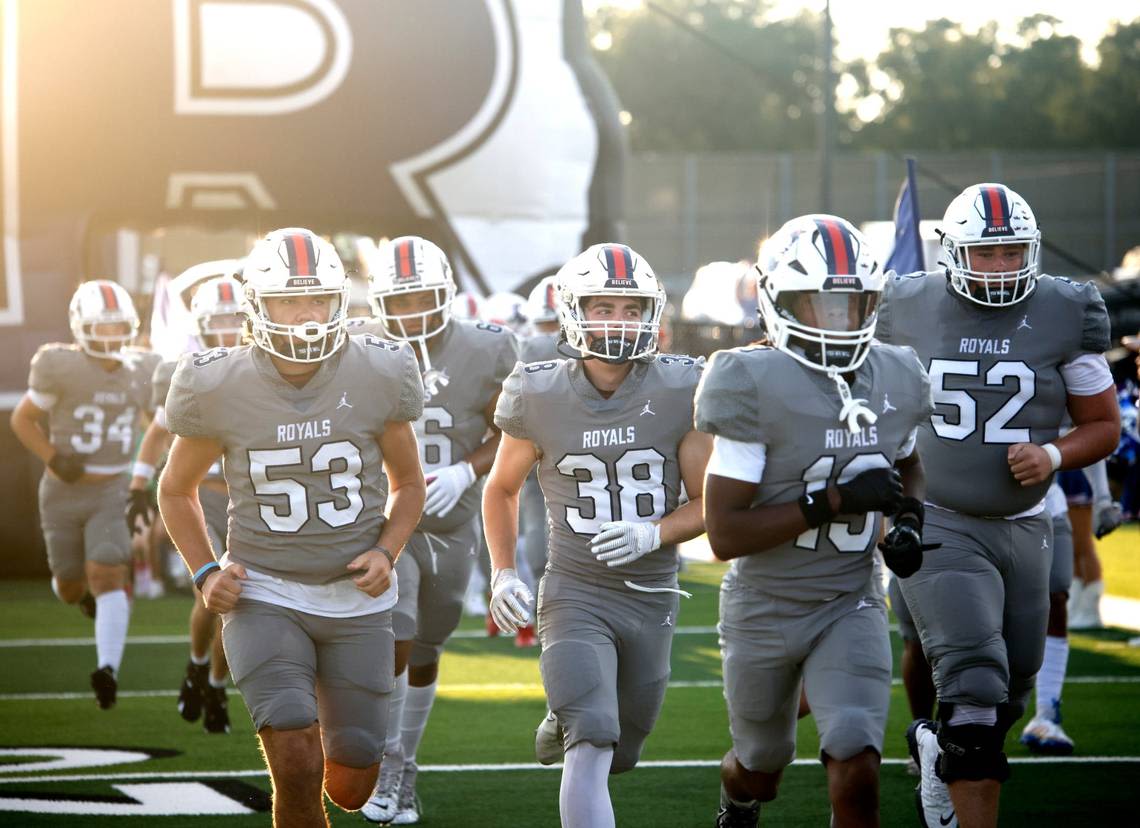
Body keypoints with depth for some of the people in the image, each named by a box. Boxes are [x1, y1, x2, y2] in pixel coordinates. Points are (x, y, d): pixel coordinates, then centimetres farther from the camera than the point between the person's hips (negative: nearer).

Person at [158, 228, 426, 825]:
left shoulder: (378, 376, -8)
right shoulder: (218, 387, -10)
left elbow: (408, 483, 9)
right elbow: (176, 490, 8)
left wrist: (385, 552, -8)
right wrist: (205, 572, -6)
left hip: (356, 598, 2)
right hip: (264, 596, -2)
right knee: (297, 772, -19)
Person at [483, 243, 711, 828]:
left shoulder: (679, 392, -7)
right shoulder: (539, 396, -7)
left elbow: (708, 505, -3)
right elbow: (501, 489, 10)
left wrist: (651, 533, -22)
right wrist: (502, 573, -1)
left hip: (653, 598, 3)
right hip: (575, 596, -3)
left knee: (618, 752, 18)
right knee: (592, 751, -20)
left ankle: (561, 726, 52)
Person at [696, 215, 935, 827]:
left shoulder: (895, 381, -3)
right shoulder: (758, 388, -21)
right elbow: (725, 534, -24)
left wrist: (911, 518, -1)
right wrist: (835, 501, -28)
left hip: (851, 605, 3)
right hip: (764, 609, -2)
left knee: (856, 769, -18)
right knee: (762, 769, 19)